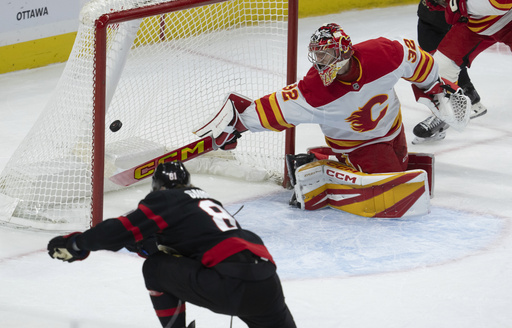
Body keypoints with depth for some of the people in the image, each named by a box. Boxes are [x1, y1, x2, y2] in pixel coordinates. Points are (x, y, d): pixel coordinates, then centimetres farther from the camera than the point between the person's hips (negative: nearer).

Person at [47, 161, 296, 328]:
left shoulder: (166, 200, 8)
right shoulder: (207, 200, 31)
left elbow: (124, 230, 3)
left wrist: (76, 243, 13)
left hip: (229, 284, -7)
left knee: (156, 268, 10)